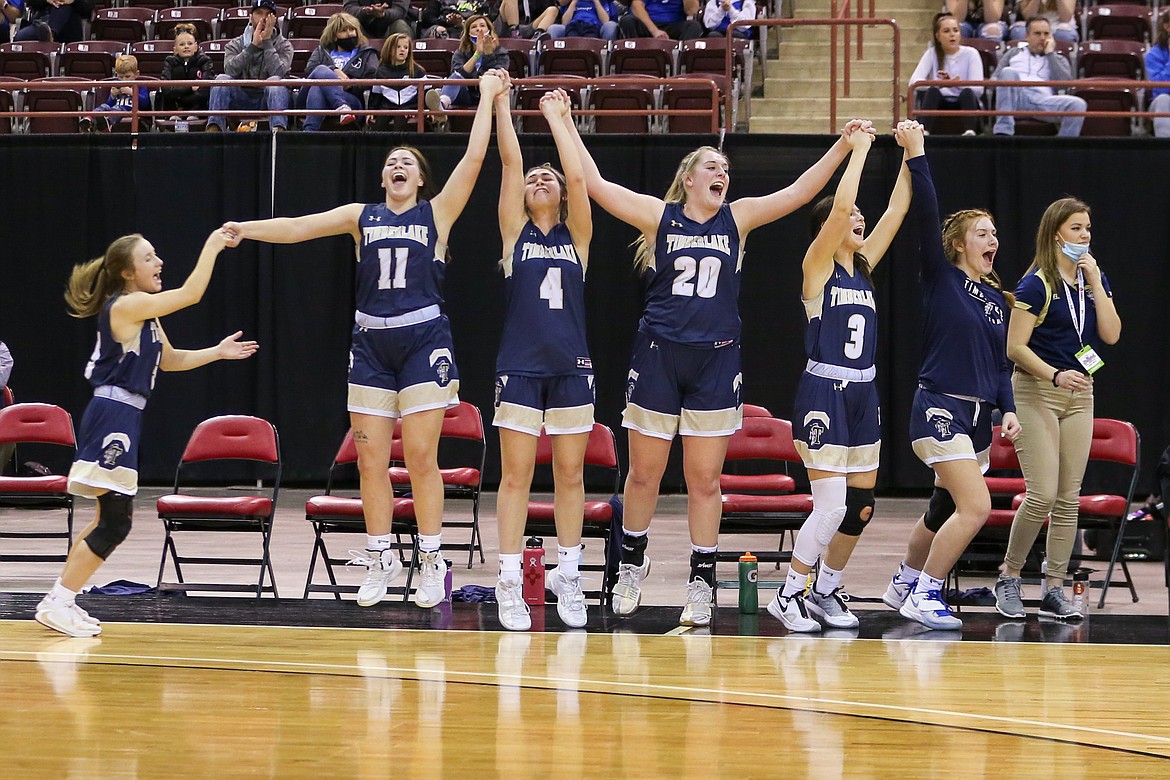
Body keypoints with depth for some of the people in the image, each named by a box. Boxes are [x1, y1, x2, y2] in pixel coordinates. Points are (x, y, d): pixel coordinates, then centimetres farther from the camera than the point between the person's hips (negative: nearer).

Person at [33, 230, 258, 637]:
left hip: (123, 418, 10)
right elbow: (191, 294, -17)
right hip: (112, 416, -10)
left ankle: (60, 600, 19)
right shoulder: (125, 305, -14)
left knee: (111, 520, 15)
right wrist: (211, 246, -9)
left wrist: (217, 352, 17)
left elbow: (169, 359, 26)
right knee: (115, 521, -10)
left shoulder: (144, 311, 16)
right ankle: (57, 604, -5)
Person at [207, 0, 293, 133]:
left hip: (268, 100, -1)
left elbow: (278, 72, -15)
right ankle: (213, 129, -37)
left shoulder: (283, 45, 6)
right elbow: (230, 70, -13)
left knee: (275, 81, -32)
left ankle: (279, 130, -50)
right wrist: (254, 45, -18)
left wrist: (267, 41, -16)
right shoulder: (235, 45, 10)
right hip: (241, 100, 1)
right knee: (222, 79, -25)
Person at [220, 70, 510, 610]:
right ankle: (380, 557, 13)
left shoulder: (437, 213, 4)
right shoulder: (362, 217, 11)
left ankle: (430, 559, 2)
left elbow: (474, 158, -4)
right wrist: (247, 229, -7)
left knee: (421, 456, -5)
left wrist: (488, 98, -3)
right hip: (371, 343, 3)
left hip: (423, 340, -3)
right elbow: (300, 227, 4)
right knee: (370, 459, 3)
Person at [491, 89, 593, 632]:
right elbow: (510, 162, 0)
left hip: (571, 368, 1)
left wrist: (556, 117, 3)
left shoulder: (576, 236, 8)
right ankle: (509, 583, 0)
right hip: (520, 367, -1)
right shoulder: (516, 233, 6)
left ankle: (567, 577, 12)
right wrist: (500, 103, -2)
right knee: (516, 475, -2)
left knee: (570, 475, 5)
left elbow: (578, 174, -3)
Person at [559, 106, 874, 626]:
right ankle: (632, 563, 27)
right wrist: (567, 126, -7)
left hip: (715, 363, 1)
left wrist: (843, 146, -2)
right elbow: (595, 184, -4)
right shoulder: (658, 215, 0)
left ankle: (702, 583, 9)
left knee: (705, 480, 3)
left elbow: (800, 192, 4)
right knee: (644, 474, 7)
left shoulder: (737, 219, 7)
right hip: (658, 355, -1)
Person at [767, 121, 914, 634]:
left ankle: (825, 591, 21)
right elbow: (839, 207, -20)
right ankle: (789, 595, 1)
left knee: (862, 505, 7)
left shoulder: (864, 264, 12)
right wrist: (858, 150, -12)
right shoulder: (818, 264, -6)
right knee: (831, 506, -12)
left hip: (862, 396, 7)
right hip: (823, 393, -7)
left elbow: (897, 209, 10)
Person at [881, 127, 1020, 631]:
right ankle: (924, 595, -8)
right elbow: (925, 218, -16)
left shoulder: (998, 300, 14)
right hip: (940, 408, -7)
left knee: (944, 511, 15)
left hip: (978, 416, 7)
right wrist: (916, 155, -21)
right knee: (975, 507, -18)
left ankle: (905, 584, 35)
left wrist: (1008, 409, 3)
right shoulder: (942, 279, -5)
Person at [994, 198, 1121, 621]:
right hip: (1036, 392, -6)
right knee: (1043, 495, -13)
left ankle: (1054, 589, 7)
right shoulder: (1036, 284, -10)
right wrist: (1056, 375, -25)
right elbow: (1015, 347, -13)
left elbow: (1111, 334, -2)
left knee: (1068, 498, 3)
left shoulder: (1094, 279, 9)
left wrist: (1095, 282, -8)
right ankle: (1008, 578, 5)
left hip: (1079, 395, 6)